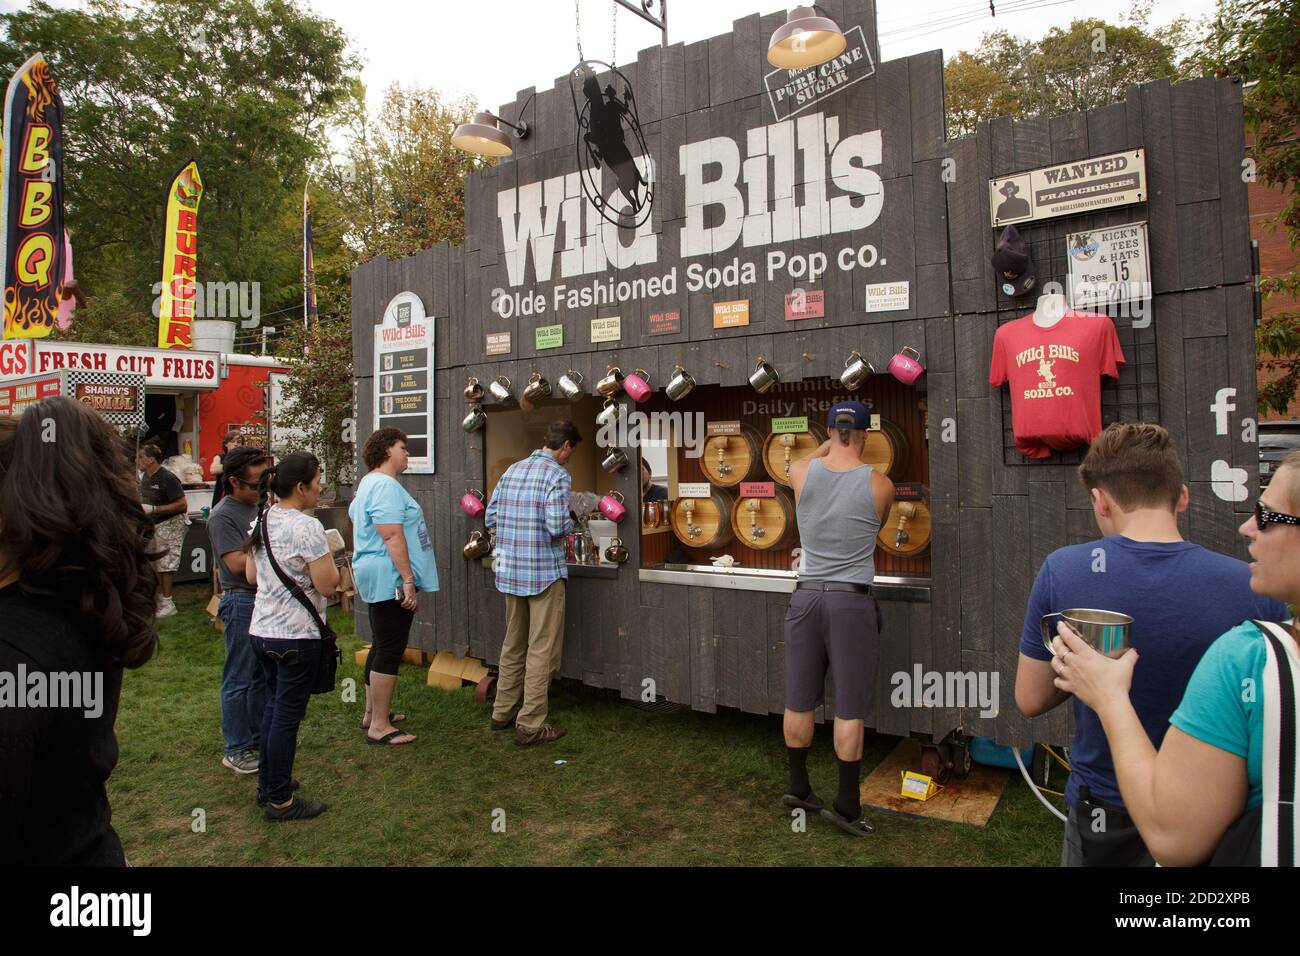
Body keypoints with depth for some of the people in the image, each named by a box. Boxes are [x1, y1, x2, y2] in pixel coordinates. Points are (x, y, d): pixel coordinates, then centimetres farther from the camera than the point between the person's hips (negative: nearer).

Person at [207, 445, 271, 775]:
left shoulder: (260, 506, 11)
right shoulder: (223, 516, -13)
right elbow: (237, 563, -20)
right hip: (242, 602, -8)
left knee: (263, 675, 17)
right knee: (239, 679, 1)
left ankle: (259, 737, 29)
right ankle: (236, 750, 11)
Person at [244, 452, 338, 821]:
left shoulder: (261, 521, 7)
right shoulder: (307, 527, -19)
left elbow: (250, 575, 15)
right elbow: (327, 585, -18)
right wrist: (328, 560, -1)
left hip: (261, 630, 9)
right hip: (296, 635, -8)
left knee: (273, 707, 21)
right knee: (287, 716, 2)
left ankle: (267, 784, 34)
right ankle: (280, 801, 14)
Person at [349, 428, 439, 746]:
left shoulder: (369, 484, 17)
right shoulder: (386, 486, -18)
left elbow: (355, 516, 29)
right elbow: (392, 536, -24)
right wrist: (408, 579, -24)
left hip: (375, 577, 12)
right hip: (391, 578, -11)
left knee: (381, 647, 19)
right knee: (390, 652, -5)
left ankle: (372, 713, 29)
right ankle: (380, 726, 2)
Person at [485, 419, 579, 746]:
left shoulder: (512, 470, 10)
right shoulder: (557, 474, -12)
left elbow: (491, 517, 11)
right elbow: (557, 526, -21)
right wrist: (570, 524, -1)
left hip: (510, 571, 7)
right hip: (544, 572, -7)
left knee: (513, 645, 20)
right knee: (542, 651, 2)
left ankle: (503, 712, 30)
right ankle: (530, 725, 7)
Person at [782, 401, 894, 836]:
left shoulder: (801, 473, 1)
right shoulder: (880, 484, -4)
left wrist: (830, 444, 43)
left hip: (806, 596, 3)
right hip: (852, 600, -3)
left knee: (799, 701, 12)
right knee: (849, 710, 4)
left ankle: (798, 786, 27)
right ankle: (846, 803, 11)